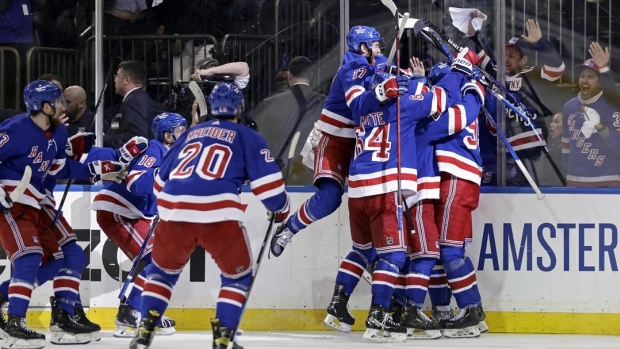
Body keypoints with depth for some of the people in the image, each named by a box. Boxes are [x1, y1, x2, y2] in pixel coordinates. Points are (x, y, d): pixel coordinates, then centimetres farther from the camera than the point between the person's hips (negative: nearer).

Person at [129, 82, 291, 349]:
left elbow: (162, 179, 32)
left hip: (173, 210, 4)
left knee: (162, 270, 25)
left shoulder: (191, 134, 27)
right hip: (218, 215, -4)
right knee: (238, 274, 17)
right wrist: (280, 207, 26)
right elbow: (267, 181, 7)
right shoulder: (247, 137, 14)